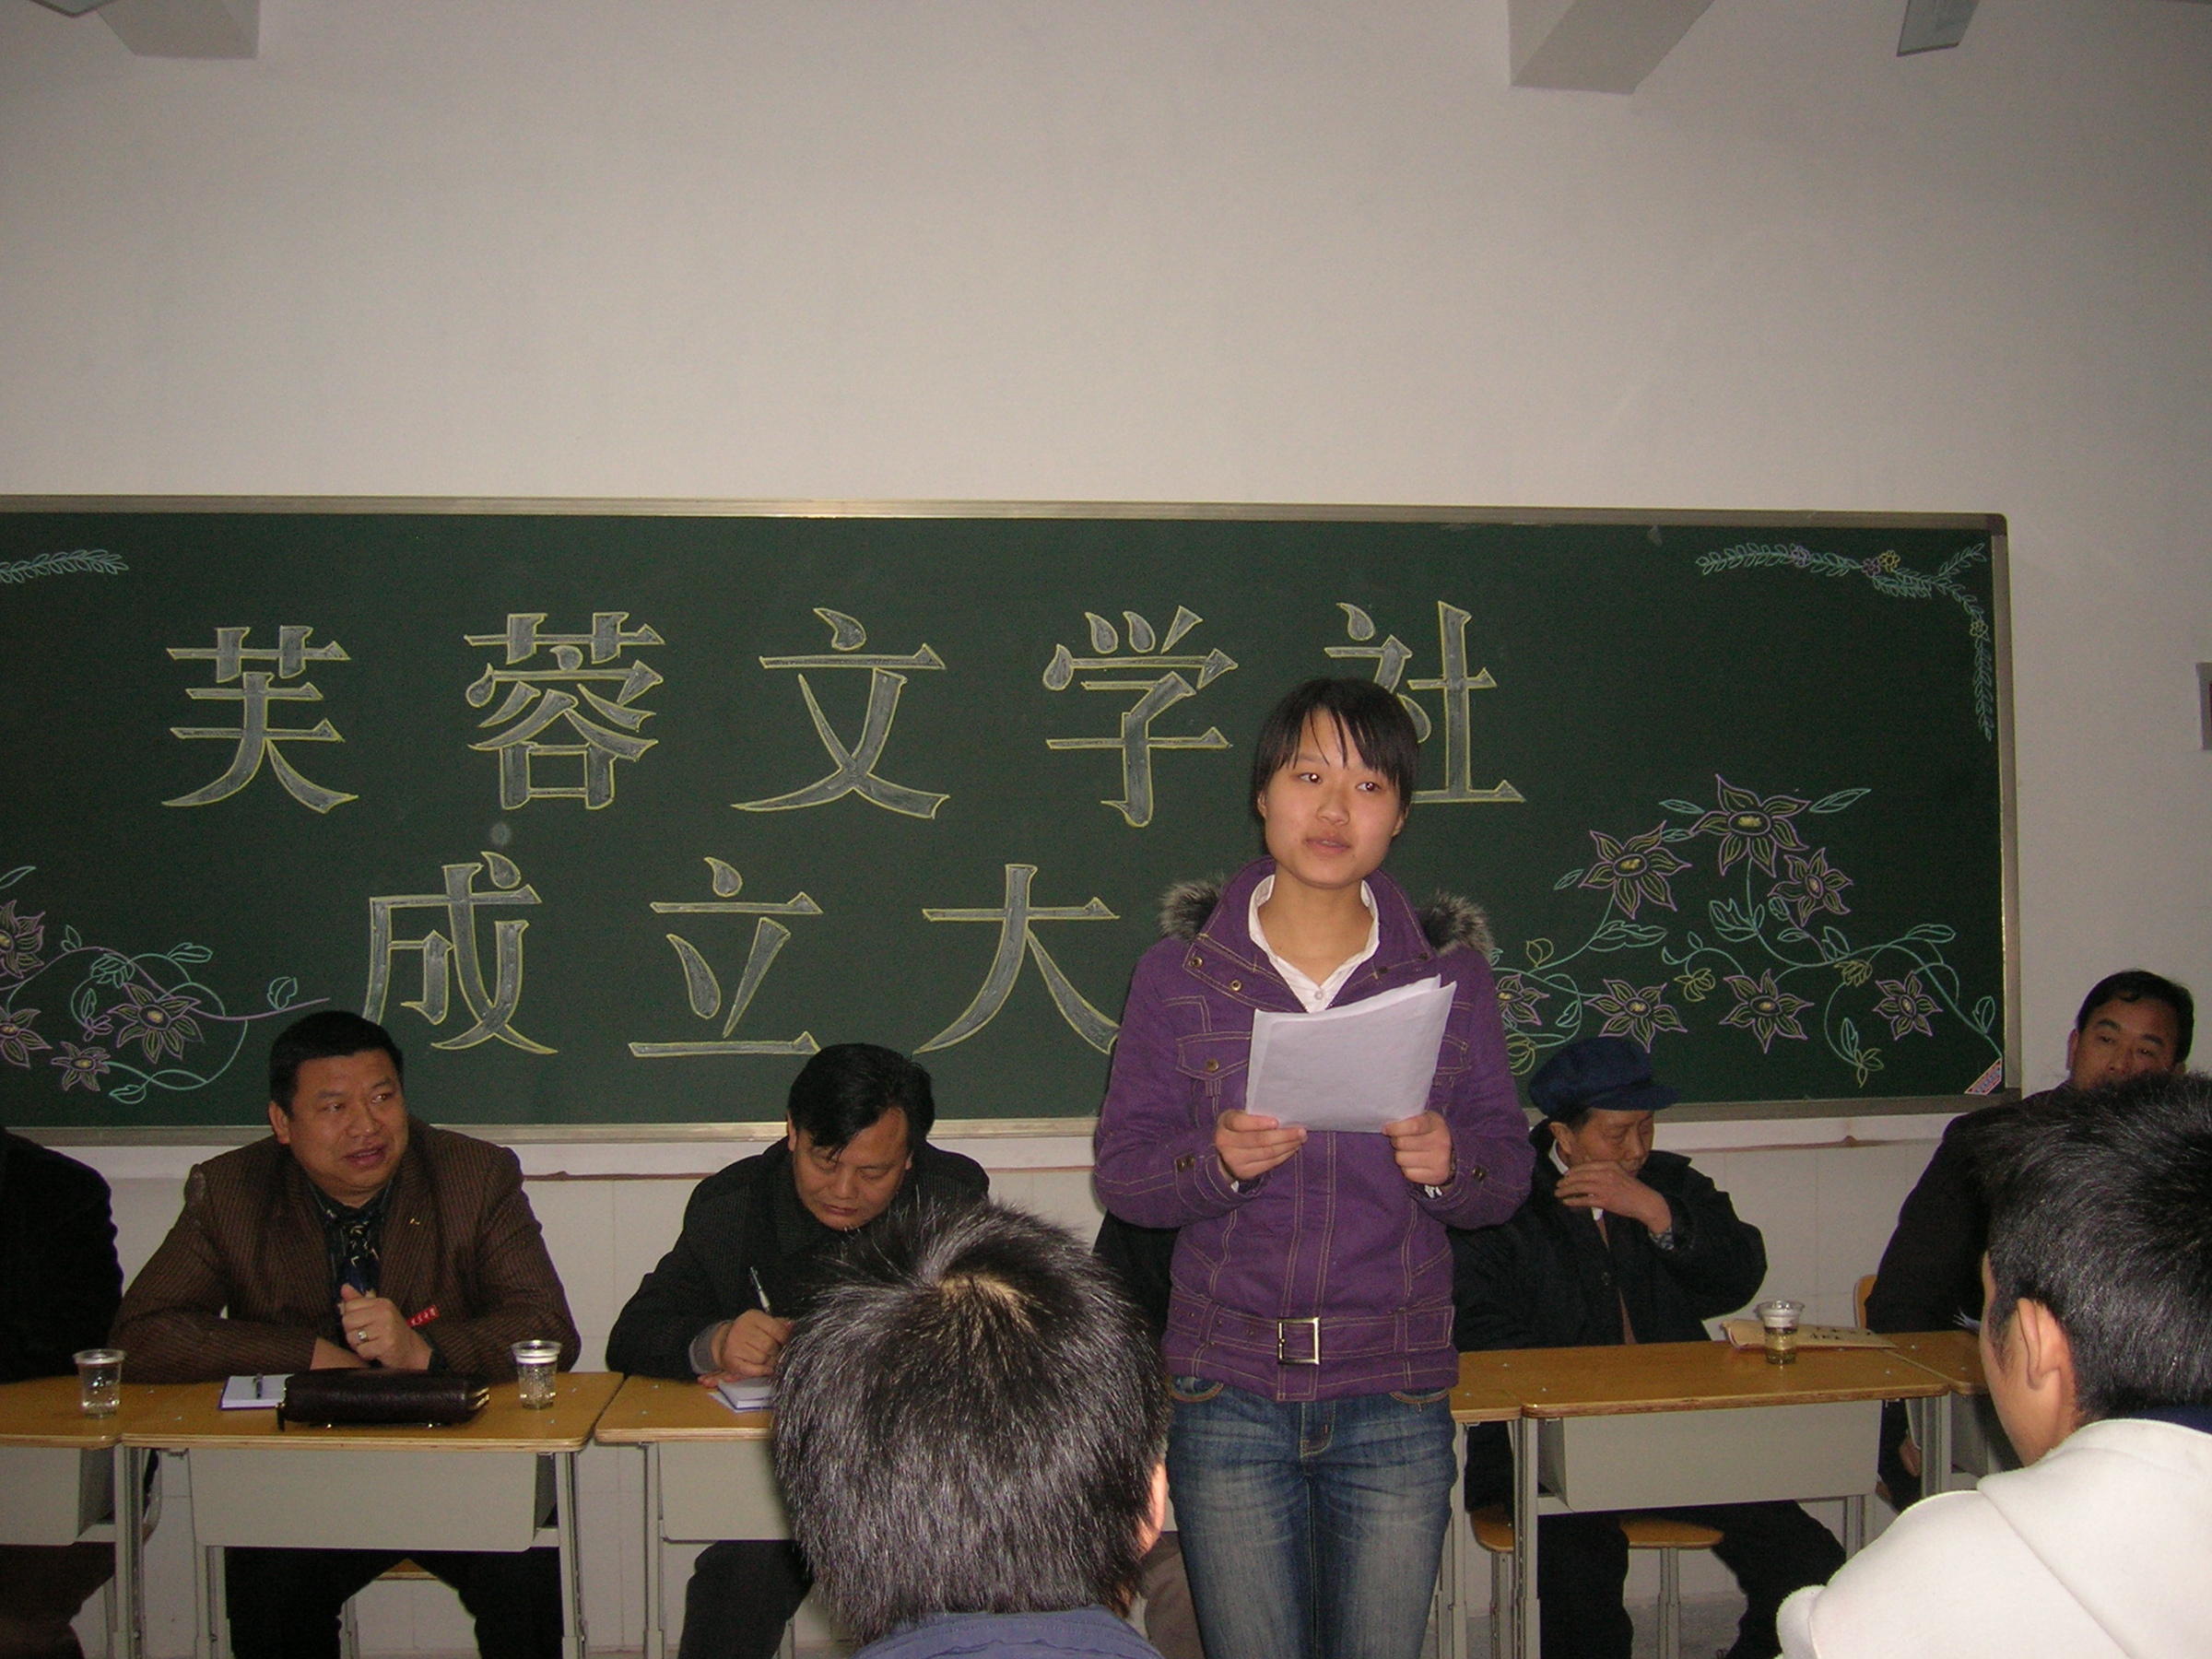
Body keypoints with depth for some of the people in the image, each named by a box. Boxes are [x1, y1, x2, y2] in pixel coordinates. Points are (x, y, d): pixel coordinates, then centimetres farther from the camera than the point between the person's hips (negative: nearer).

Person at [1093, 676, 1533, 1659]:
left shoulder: (1450, 970, 3)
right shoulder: (1180, 970, 0)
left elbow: (1508, 1175, 6)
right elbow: (1122, 1171, 1)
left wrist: (1452, 1163, -16)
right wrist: (1215, 1162, -19)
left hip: (1395, 1400, 1)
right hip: (1229, 1393, 0)